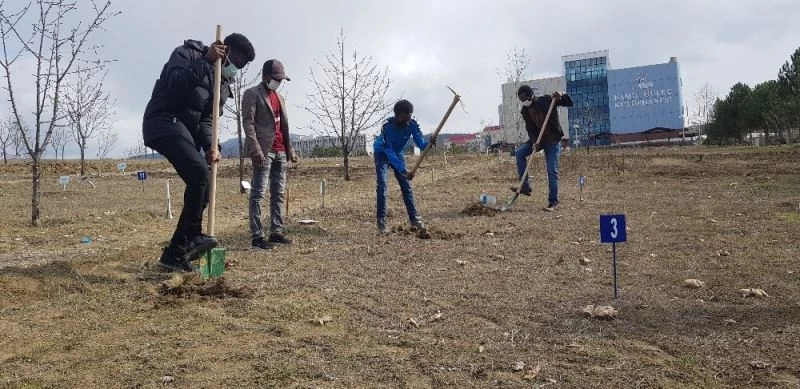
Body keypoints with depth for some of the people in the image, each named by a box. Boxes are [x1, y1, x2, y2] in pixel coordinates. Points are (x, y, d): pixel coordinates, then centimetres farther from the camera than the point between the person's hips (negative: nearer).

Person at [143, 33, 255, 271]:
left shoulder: (223, 82, 17)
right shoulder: (188, 53, -3)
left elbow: (207, 118, 7)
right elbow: (175, 84, -23)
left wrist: (210, 146, -12)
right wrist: (207, 61, -23)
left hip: (186, 129, 9)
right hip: (164, 121, -9)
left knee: (203, 185, 1)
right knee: (199, 171, -27)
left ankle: (175, 254, 8)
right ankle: (192, 237, -18)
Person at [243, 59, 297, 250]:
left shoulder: (279, 97, 22)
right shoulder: (252, 94, -1)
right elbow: (248, 123, -10)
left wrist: (289, 149, 14)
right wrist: (256, 149, -21)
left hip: (280, 151, 8)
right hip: (264, 151, -8)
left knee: (279, 193, 8)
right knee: (258, 194, -7)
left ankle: (276, 232, 14)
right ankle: (257, 236, -6)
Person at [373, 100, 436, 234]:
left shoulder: (412, 124, -23)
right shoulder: (387, 127, -36)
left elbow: (420, 142, -25)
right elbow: (389, 151, -38)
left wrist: (429, 143, -49)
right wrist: (403, 170, -46)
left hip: (398, 154, 5)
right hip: (382, 154, -4)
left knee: (406, 185, 1)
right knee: (382, 187, -16)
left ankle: (414, 219, 7)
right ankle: (381, 222, -11)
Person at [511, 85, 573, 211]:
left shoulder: (547, 100, -9)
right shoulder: (525, 111, 2)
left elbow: (569, 103, -6)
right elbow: (530, 128, -3)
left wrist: (562, 95, -26)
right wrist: (534, 142, -19)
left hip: (553, 140, -5)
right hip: (538, 139, 5)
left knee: (552, 171, -8)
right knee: (519, 152, -16)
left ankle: (553, 202, 1)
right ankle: (525, 187, -11)